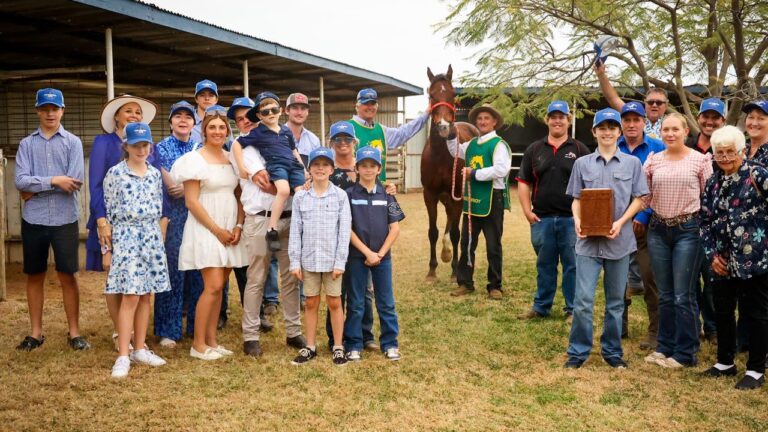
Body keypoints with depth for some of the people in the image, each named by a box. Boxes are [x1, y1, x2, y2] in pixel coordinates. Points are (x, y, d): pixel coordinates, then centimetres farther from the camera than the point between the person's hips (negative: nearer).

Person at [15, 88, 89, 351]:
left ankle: (74, 333, 13)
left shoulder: (73, 142, 1)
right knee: (35, 276, 10)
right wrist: (54, 181, -16)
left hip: (65, 220, -2)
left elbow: (75, 182, -11)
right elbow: (20, 181, -7)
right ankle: (36, 333, 21)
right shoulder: (27, 144, 5)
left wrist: (35, 188, -8)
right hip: (33, 220, 2)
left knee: (67, 276, 4)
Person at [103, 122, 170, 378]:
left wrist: (158, 237, 12)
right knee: (130, 297, -9)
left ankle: (140, 349, 18)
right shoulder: (115, 173, -4)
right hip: (126, 238, -5)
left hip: (152, 238, 5)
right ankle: (123, 356, -4)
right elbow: (107, 212, -5)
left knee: (145, 295, 8)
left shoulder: (155, 174, 10)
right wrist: (106, 248, -6)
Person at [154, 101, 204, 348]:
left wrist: (187, 186, -14)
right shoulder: (162, 147, 5)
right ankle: (168, 330, 5)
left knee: (198, 270, 4)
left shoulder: (200, 149, 14)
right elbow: (170, 185, -6)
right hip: (172, 215, -3)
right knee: (172, 270, -4)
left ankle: (198, 325, 15)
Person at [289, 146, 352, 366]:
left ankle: (338, 347, 18)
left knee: (334, 302, 7)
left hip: (332, 259, -1)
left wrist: (340, 261, -9)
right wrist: (295, 261, -3)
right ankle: (310, 347, 21)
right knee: (311, 303, 11)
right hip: (309, 259, 2)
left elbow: (344, 230, -5)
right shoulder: (300, 197, 1)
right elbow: (295, 231, 2)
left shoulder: (340, 195, -3)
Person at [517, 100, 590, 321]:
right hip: (542, 218, 2)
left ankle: (573, 309, 15)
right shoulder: (534, 149, 8)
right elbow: (524, 183, 8)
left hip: (572, 218, -2)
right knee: (544, 265, 12)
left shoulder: (580, 150, 3)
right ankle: (541, 306, 23)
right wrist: (527, 211, -1)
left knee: (572, 266, 5)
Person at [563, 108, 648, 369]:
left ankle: (612, 351, 22)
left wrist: (620, 223, -12)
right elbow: (576, 199, 9)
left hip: (619, 240, 0)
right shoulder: (582, 164, 7)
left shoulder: (632, 163, 5)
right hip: (588, 240, 0)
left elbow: (638, 199, 3)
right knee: (583, 300, -5)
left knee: (615, 300, 9)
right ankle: (578, 351, 8)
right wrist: (577, 220, -11)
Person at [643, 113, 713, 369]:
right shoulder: (653, 160, 6)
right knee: (665, 295, 12)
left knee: (684, 296, -1)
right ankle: (665, 347, 23)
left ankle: (685, 353, 11)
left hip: (688, 230, -3)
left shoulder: (700, 160, -3)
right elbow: (645, 197, 7)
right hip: (658, 230, 4)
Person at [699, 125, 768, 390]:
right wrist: (712, 254, 3)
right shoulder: (712, 183, 11)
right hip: (723, 263, 6)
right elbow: (705, 222, 12)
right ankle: (725, 362, 31)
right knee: (722, 313, 15)